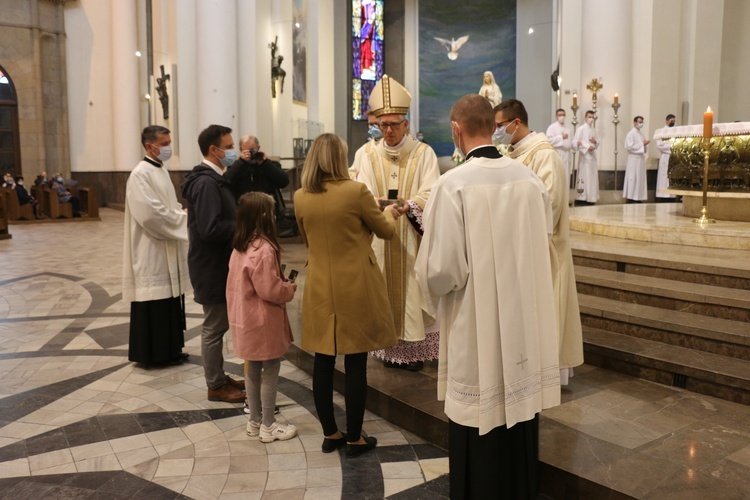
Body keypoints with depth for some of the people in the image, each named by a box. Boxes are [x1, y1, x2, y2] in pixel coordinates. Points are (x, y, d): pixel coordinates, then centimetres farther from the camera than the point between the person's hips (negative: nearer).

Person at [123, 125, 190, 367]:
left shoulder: (161, 170, 14)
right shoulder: (140, 174, -15)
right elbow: (151, 213, -23)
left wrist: (183, 214, 0)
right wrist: (183, 218, -13)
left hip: (167, 249, 9)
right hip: (152, 250, -9)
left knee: (169, 298, 13)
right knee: (154, 302, -2)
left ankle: (169, 349, 23)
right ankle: (152, 353, 10)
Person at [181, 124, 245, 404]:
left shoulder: (214, 178, 12)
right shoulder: (206, 182, -21)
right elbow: (210, 229, -29)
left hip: (218, 264, 10)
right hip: (212, 267, -10)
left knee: (218, 324, 18)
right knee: (214, 327, 2)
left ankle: (219, 376, 31)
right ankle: (216, 386, 15)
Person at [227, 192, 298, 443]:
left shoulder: (239, 247, 5)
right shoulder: (264, 249, -23)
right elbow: (270, 290, -22)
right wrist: (290, 289, -5)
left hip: (246, 319, 9)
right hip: (264, 322, -9)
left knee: (253, 370, 18)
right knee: (270, 371, 4)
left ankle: (255, 420, 30)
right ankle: (268, 425, 15)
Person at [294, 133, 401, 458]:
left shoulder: (300, 198, -1)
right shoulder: (356, 191, -13)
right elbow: (386, 231, 1)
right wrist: (388, 213, 23)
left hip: (319, 288, 4)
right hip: (355, 288, -4)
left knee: (323, 362, 11)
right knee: (355, 364, 5)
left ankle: (330, 434, 23)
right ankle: (354, 438, 15)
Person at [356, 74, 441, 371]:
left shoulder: (423, 153, 0)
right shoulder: (371, 155, 8)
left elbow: (430, 193, -11)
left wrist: (407, 204, -30)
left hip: (413, 238, -2)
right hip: (381, 238, 3)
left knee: (413, 290, 0)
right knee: (386, 290, 5)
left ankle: (415, 348, 10)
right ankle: (390, 347, 15)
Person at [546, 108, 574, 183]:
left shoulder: (568, 128, 19)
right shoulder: (552, 127, -1)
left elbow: (571, 141, 21)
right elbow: (549, 139, -13)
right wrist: (561, 137, -12)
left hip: (566, 155, 6)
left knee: (566, 178, 7)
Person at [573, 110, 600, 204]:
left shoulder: (594, 130, 15)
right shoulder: (581, 129, -5)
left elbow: (598, 142, 20)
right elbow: (575, 142, -12)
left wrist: (595, 142, -3)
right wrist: (587, 147, -19)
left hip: (592, 155, 7)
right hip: (584, 155, -7)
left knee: (592, 177, 6)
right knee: (584, 176, -8)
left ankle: (590, 198, 11)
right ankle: (582, 198, -5)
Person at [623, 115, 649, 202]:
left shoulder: (641, 134, 17)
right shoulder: (631, 134, -6)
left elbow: (644, 147, 22)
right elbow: (630, 146, -17)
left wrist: (645, 144, 0)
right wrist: (642, 144, -13)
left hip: (641, 158, 8)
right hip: (634, 159, -8)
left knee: (640, 178, 6)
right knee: (633, 178, -8)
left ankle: (638, 197, 9)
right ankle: (630, 197, -5)